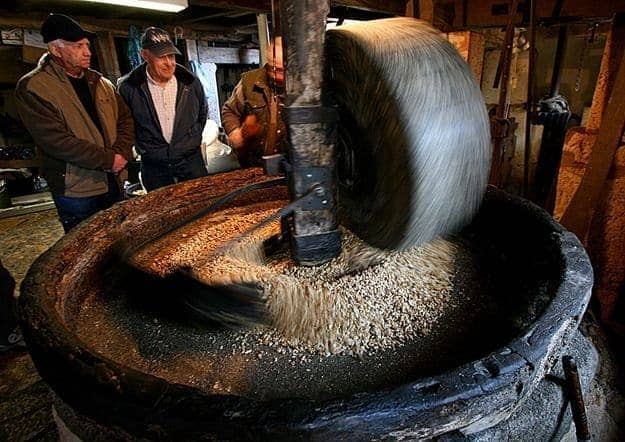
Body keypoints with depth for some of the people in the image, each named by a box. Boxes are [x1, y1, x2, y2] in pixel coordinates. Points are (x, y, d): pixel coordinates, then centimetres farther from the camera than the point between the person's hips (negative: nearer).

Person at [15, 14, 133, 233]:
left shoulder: (99, 82, 9)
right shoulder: (32, 87, -11)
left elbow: (125, 117, 10)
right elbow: (55, 140, -20)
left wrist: (121, 153, -7)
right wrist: (108, 160, -19)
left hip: (113, 181, 6)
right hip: (76, 190, -6)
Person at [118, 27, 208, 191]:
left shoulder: (190, 82, -5)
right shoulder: (128, 87, -10)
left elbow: (203, 113, 13)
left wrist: (193, 140, 11)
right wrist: (142, 148, 6)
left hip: (191, 160, 1)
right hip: (153, 166, 0)